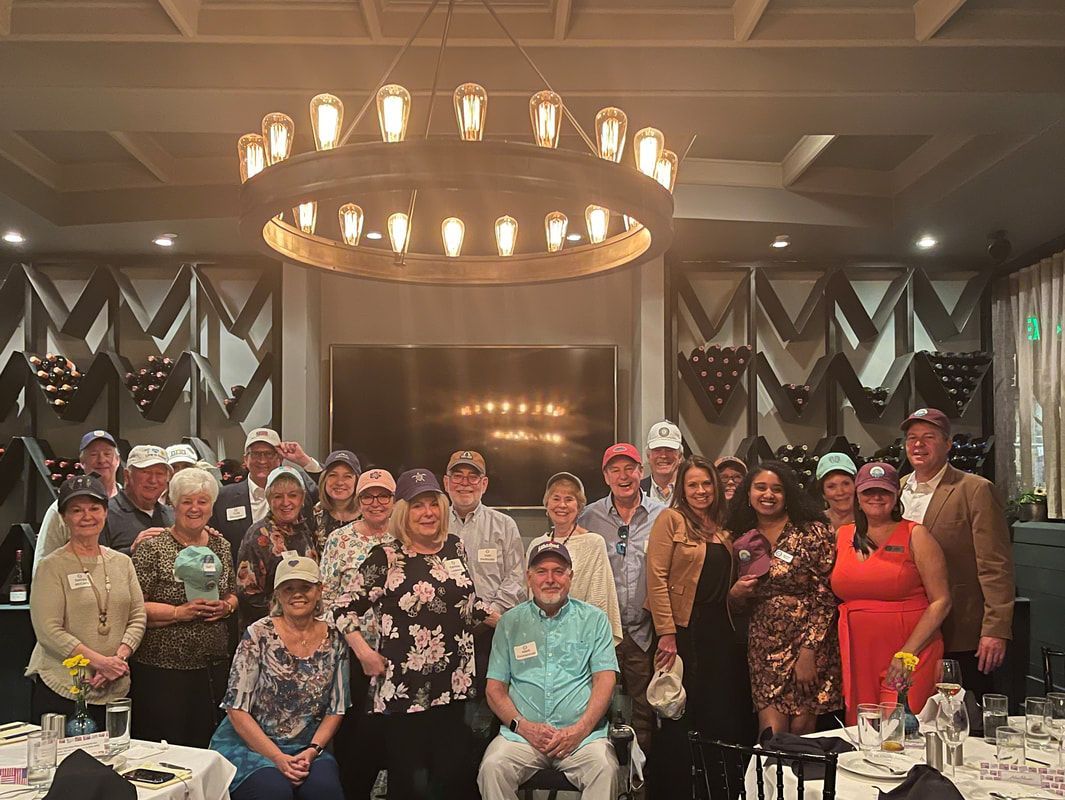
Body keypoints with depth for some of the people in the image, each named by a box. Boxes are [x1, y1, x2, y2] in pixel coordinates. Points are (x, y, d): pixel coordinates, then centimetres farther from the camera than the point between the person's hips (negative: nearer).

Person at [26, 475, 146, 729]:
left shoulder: (122, 563, 10)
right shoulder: (52, 566, -4)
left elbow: (138, 617, 8)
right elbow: (48, 630, -11)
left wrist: (120, 657, -9)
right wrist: (99, 661, -17)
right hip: (61, 689, -4)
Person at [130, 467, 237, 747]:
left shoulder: (221, 547, 9)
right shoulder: (151, 548, -7)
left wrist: (226, 606, -2)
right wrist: (180, 612, -20)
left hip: (214, 665, 5)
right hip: (163, 668, -5)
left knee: (207, 743, 10)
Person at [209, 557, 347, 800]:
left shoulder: (334, 641, 2)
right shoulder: (258, 635, -7)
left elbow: (336, 710, 7)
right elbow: (236, 709, -8)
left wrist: (312, 750, -9)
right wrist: (278, 758, -15)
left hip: (306, 748, 2)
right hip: (249, 742, -2)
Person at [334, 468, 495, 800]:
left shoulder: (454, 547, 8)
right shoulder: (385, 557, -6)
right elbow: (345, 608, -4)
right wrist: (364, 653, -11)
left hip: (453, 684, 4)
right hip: (402, 687, -4)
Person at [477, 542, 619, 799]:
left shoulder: (594, 619, 11)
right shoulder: (510, 622, 13)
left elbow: (605, 680, 3)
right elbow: (495, 688, 10)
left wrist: (580, 729, -11)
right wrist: (524, 726, -7)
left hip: (582, 732, -1)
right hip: (522, 733, 1)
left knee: (604, 768, -30)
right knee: (492, 767, -27)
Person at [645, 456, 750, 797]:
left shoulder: (723, 528, 13)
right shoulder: (671, 519, -6)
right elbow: (657, 578, -13)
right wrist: (666, 633, -17)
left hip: (719, 630, 6)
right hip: (683, 629, -6)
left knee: (722, 714, 7)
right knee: (681, 716, 1)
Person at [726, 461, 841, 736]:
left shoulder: (812, 532, -6)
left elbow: (826, 596, -9)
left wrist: (809, 651, -15)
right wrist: (734, 593, -5)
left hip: (809, 643, -3)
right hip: (763, 648, 3)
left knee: (801, 730, 2)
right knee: (772, 731, -6)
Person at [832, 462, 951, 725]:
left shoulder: (915, 536, -1)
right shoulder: (842, 535, 11)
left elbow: (941, 601, -6)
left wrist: (907, 653, -14)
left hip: (910, 657, -3)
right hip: (857, 660, 4)